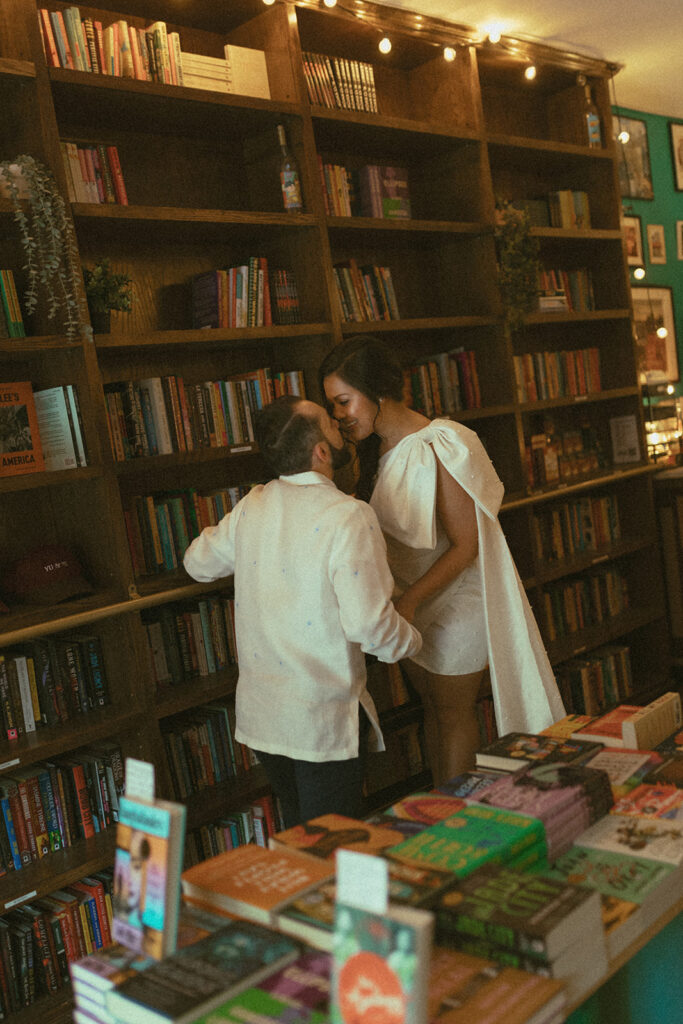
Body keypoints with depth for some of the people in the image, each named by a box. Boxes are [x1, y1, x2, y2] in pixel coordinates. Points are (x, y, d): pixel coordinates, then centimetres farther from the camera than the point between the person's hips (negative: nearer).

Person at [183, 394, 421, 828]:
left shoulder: (252, 506, 0)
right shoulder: (349, 516, -19)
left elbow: (198, 563, 17)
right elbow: (367, 623, -24)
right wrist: (411, 640, -3)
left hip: (259, 712, 7)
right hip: (322, 719, -6)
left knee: (297, 832, 24)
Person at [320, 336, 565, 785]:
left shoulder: (438, 449, -24)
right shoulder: (374, 448, 2)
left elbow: (466, 545, -23)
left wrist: (409, 599, -26)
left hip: (457, 597, -8)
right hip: (413, 597, 8)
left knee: (454, 712, 5)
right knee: (433, 707, 17)